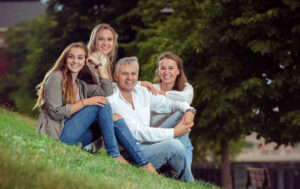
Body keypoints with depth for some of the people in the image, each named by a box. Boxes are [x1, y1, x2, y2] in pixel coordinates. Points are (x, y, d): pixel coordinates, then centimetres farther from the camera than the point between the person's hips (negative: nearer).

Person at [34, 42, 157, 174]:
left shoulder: (81, 85, 23)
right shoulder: (56, 78, -2)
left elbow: (107, 91, 10)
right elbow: (56, 112, -13)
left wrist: (98, 65, 12)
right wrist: (85, 102, -14)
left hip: (74, 140, 8)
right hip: (56, 136, -8)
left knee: (115, 119, -7)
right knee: (103, 105, -16)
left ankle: (144, 164, -17)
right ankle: (113, 155, -20)